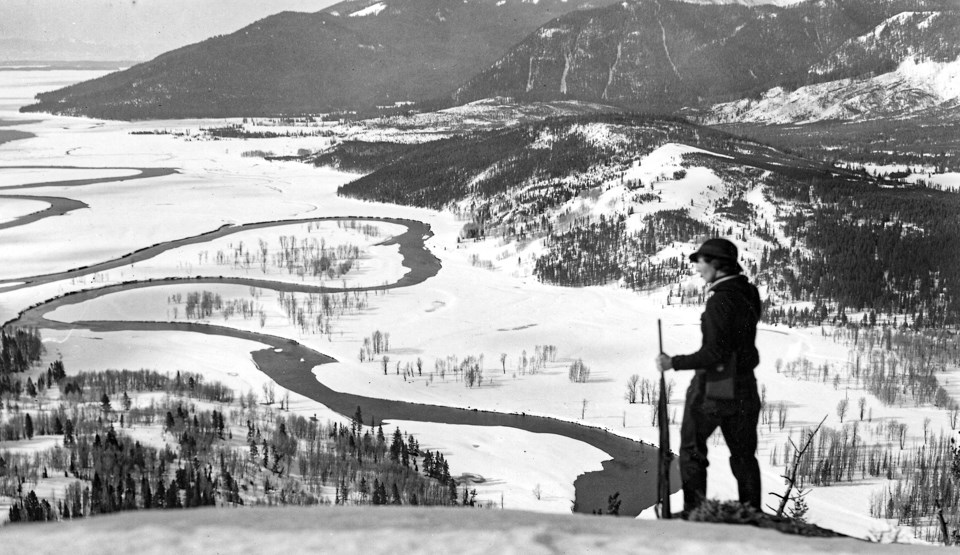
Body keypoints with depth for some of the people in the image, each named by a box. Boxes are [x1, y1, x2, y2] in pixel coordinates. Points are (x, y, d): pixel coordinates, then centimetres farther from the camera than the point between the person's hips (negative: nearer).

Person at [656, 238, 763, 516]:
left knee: (691, 447, 8)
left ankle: (694, 511, 9)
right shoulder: (748, 292, 4)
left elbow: (715, 353, -24)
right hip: (743, 387, 7)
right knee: (743, 452, 15)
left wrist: (673, 363, -18)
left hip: (712, 386, -7)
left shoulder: (721, 300, -20)